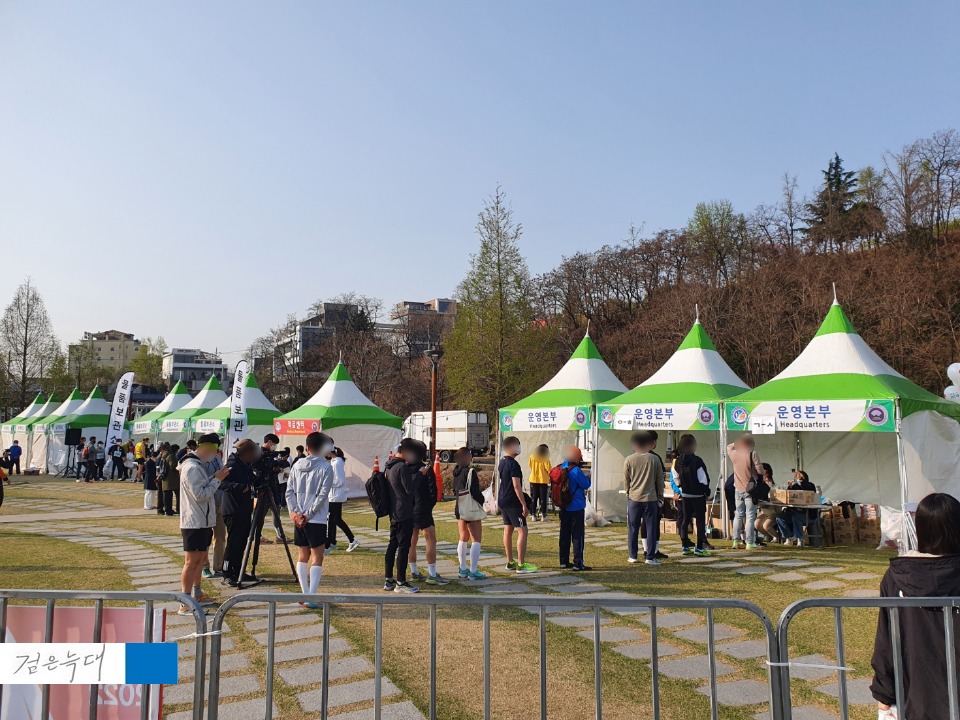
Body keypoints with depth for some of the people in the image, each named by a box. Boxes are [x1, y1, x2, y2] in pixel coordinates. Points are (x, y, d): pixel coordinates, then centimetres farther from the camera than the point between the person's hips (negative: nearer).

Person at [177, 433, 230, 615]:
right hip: (194, 523, -11)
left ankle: (197, 595, 30)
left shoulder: (199, 465, 14)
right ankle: (185, 605, -3)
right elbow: (200, 495, -23)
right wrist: (217, 479, -17)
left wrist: (216, 477, 6)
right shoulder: (192, 467, -20)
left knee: (200, 558, 18)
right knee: (191, 561, -7)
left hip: (203, 521, 11)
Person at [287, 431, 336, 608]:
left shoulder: (297, 466, 7)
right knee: (317, 558, 0)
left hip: (298, 519, 5)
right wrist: (308, 514, -9)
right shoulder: (325, 467, -8)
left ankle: (305, 595, 17)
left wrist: (294, 512, 0)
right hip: (317, 520, -5)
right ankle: (311, 597, -5)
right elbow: (322, 495, -14)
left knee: (302, 556, 13)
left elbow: (289, 492, 3)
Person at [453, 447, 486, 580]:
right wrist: (482, 501, -1)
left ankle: (463, 569, 22)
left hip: (459, 508, 8)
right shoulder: (470, 472, -18)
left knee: (463, 538, 17)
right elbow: (475, 492, -18)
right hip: (472, 509, -8)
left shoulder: (456, 472, 5)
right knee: (476, 540, -1)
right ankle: (473, 572, -3)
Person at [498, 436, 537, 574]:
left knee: (508, 530, 13)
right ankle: (521, 565, -8)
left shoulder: (502, 463, 11)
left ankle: (510, 562, 20)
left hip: (503, 501, 10)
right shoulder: (513, 464, -18)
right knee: (522, 531, -7)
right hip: (513, 502, -10)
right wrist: (524, 505, -18)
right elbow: (517, 486, -21)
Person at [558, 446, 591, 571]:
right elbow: (586, 485, -14)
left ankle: (564, 562, 19)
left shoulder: (561, 468, 4)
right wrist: (587, 477, 8)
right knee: (578, 536, -1)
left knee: (565, 534, 13)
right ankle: (578, 564, 1)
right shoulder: (576, 470, -19)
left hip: (564, 507, 7)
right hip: (576, 507, -7)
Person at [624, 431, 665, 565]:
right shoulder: (655, 459, -2)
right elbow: (660, 480, 4)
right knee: (651, 528, 5)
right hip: (651, 499, 0)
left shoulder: (629, 460, -2)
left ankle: (632, 556, 13)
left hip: (634, 499, 1)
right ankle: (650, 557, 5)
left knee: (633, 528, 9)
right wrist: (660, 497, 13)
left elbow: (626, 481, 4)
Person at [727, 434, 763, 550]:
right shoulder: (752, 454, -13)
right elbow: (760, 471, -13)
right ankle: (749, 543, -3)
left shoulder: (734, 454, 0)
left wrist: (738, 442, 20)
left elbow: (729, 446, 24)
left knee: (738, 515, 14)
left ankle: (736, 541, 13)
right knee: (750, 516, -1)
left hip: (738, 490, 4)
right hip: (750, 489, -4)